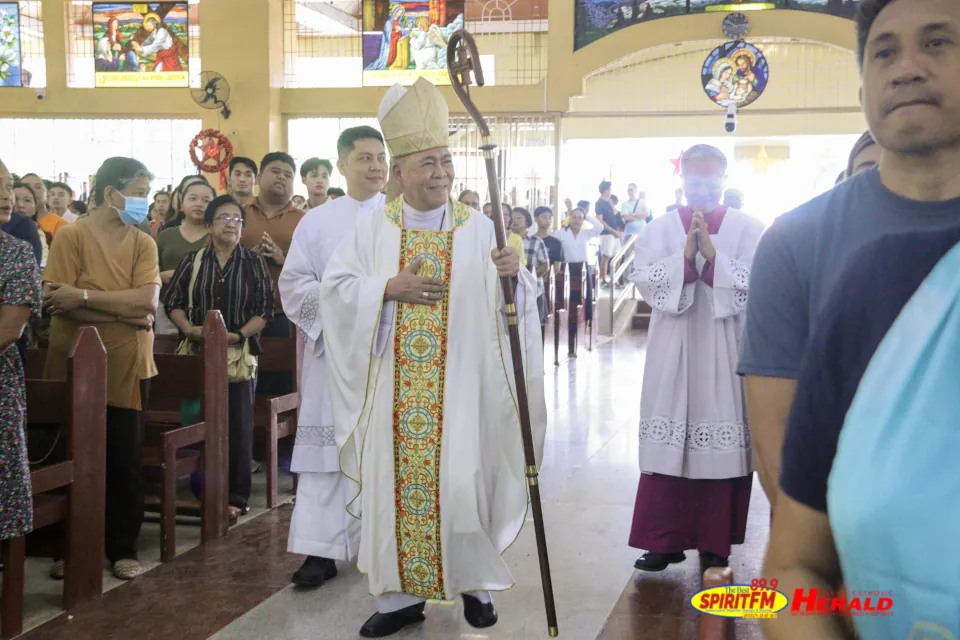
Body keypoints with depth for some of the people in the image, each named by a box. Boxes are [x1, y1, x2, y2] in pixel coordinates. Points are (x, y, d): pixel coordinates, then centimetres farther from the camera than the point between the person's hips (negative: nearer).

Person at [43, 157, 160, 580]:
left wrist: (85, 296, -19)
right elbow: (58, 303, -18)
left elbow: (147, 300, -12)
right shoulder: (71, 236, -7)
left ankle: (123, 548, 18)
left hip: (126, 369, 3)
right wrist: (125, 311, -17)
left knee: (124, 462, 6)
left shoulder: (143, 243, 4)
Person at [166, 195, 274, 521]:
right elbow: (173, 301, 6)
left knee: (238, 426, 0)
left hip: (239, 354, -1)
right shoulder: (193, 261, 7)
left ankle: (236, 497, 8)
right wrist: (190, 329, -12)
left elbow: (265, 308, 0)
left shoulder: (254, 263, 5)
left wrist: (239, 335, -14)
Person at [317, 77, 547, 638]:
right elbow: (334, 288, -2)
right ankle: (401, 594, 18)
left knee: (461, 482, -1)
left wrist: (513, 274, -23)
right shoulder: (374, 229, 3)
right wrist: (389, 288, -15)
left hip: (457, 385, -1)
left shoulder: (480, 229, 1)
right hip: (394, 387, 1)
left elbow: (520, 299, -1)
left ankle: (476, 582, 21)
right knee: (396, 482, 5)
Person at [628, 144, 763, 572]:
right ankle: (665, 541, 11)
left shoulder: (749, 230, 4)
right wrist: (685, 257, -16)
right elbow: (642, 279, -5)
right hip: (673, 353, 1)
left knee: (723, 446, 0)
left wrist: (713, 255, -17)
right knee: (668, 445, 2)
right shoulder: (659, 230, 8)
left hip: (726, 354, -1)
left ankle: (715, 544, 12)